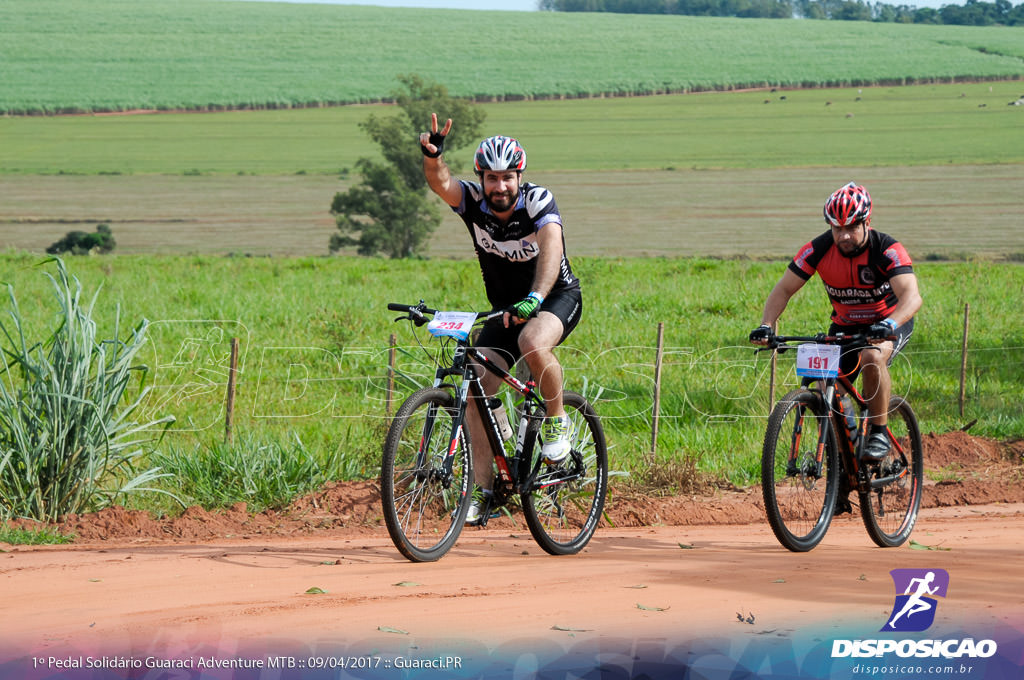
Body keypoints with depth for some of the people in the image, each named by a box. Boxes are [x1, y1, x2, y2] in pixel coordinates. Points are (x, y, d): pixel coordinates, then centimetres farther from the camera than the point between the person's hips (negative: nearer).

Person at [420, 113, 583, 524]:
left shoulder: (538, 201, -23)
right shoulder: (473, 202, -14)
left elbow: (551, 248, -40)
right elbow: (441, 185, -33)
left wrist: (534, 299, -57)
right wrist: (432, 158, -56)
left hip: (557, 297, -4)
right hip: (505, 308, 4)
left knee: (533, 345, -37)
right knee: (476, 390, -11)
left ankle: (557, 422, -12)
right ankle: (481, 491, -7)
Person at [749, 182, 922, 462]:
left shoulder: (886, 250, -27)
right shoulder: (819, 250, -17)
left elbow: (912, 296, -39)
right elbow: (783, 290, -11)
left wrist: (888, 325, -58)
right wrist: (766, 325, -29)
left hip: (891, 322, -4)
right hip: (845, 326, 4)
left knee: (873, 357, -35)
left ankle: (879, 433, -20)